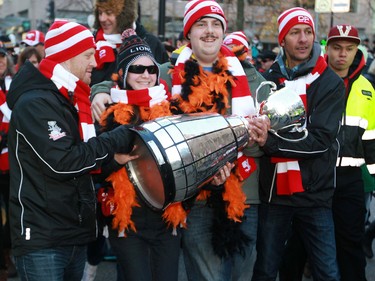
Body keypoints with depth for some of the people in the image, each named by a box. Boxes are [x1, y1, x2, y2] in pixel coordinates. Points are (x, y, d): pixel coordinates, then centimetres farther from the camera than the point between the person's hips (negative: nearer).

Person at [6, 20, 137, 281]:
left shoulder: (72, 100, 15)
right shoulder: (34, 102, -15)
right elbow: (62, 162, -23)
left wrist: (111, 160, -2)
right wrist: (120, 139, -16)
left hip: (77, 234, 9)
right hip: (41, 239, -9)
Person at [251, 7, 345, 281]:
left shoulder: (330, 83, -3)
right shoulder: (268, 80, 6)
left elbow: (320, 139, -13)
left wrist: (271, 141, -22)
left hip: (314, 194, -2)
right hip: (274, 192, 2)